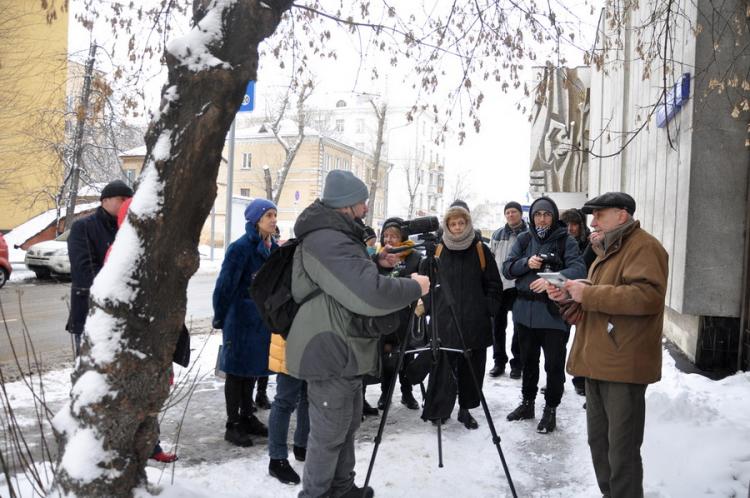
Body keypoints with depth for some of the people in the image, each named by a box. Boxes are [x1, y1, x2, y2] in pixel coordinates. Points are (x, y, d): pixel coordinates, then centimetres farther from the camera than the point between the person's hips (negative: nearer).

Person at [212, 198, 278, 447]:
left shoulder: (274, 248, 6)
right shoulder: (241, 247, -17)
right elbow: (225, 284, -14)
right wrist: (219, 319, -8)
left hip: (263, 319, 7)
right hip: (241, 319, -7)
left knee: (252, 368, 17)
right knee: (237, 370, 5)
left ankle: (247, 417, 32)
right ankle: (232, 425, 17)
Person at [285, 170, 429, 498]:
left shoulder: (337, 237, 12)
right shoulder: (328, 241, -23)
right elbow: (370, 294, -33)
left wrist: (374, 264, 11)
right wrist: (415, 287, -19)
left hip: (346, 351, 11)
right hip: (331, 354, -11)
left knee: (348, 424, 22)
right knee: (329, 433, 2)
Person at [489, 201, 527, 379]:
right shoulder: (497, 234, 10)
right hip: (498, 286, 4)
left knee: (519, 326, 7)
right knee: (498, 325, 10)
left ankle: (517, 363, 19)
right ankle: (499, 361, 23)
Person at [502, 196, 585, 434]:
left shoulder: (565, 241, -5)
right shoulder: (524, 240, 7)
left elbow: (578, 269, -17)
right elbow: (507, 268, 4)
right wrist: (526, 263, -16)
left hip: (554, 313, -4)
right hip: (525, 311, 4)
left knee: (554, 364, 4)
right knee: (528, 360, 19)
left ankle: (550, 409, 21)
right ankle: (527, 402, 35)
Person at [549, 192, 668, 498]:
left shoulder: (643, 247, -11)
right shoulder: (608, 249, 20)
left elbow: (647, 296, -25)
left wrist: (588, 293, -22)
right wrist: (568, 296, 7)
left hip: (623, 367, -10)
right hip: (598, 364, 10)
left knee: (621, 451, -1)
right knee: (598, 442, 18)